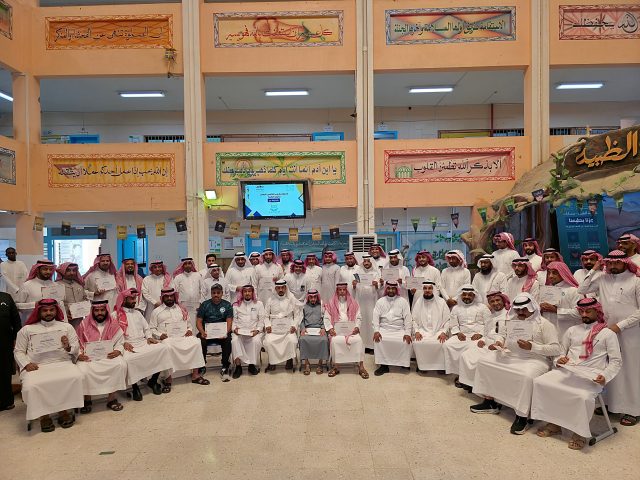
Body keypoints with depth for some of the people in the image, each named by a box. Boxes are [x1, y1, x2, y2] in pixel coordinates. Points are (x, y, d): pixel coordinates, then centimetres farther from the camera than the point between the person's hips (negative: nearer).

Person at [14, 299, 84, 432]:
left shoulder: (66, 326, 18)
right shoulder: (27, 329, 18)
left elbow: (76, 348, 13)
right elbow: (18, 351, 13)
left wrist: (68, 347, -11)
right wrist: (26, 364, -6)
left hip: (62, 363, 0)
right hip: (36, 366, 0)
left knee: (75, 377, -31)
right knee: (31, 386, -33)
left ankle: (63, 410, -13)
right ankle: (43, 415, -10)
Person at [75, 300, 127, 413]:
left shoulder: (113, 323, 6)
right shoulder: (84, 324, 4)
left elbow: (120, 342, 7)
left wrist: (117, 351, -14)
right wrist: (79, 354, -11)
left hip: (109, 356, 0)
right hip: (88, 357, 0)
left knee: (121, 365, -28)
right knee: (83, 371, -30)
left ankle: (112, 398, -12)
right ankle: (87, 399, -2)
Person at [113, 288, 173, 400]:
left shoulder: (137, 313, 23)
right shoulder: (115, 315, 5)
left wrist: (149, 337, 4)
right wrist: (123, 343, -18)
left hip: (144, 343, 5)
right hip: (128, 347, -5)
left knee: (162, 348, -19)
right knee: (129, 359, -37)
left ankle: (153, 381, -5)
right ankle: (135, 387, -11)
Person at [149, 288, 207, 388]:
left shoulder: (182, 309, 23)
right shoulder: (156, 311, 15)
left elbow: (189, 324, 27)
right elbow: (151, 328, 10)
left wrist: (189, 330, 5)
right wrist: (159, 335, -9)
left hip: (183, 337, 3)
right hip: (167, 338, -3)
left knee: (196, 343, -26)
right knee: (168, 347, -37)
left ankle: (195, 374, -21)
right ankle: (168, 378, -27)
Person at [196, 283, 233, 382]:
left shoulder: (227, 305, 9)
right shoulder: (204, 304, 11)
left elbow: (229, 321, 0)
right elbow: (198, 321, 4)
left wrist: (226, 332, -21)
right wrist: (202, 332, -16)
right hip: (207, 332, 1)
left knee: (227, 340, -32)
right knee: (201, 341, -31)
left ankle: (225, 368, -19)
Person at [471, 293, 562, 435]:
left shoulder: (544, 324, -5)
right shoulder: (513, 321, 15)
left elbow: (556, 348, -12)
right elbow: (504, 335, 28)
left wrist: (532, 347, -22)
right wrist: (499, 342, 4)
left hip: (534, 360, -7)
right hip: (509, 357, 7)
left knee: (527, 377, -39)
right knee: (483, 362, 1)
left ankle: (522, 417, -21)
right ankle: (490, 402, 7)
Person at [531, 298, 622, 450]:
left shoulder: (608, 334, 8)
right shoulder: (572, 330, 20)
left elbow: (616, 361, 4)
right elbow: (561, 352, 25)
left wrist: (605, 376, -13)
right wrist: (560, 359, 1)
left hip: (591, 376, -4)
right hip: (567, 371, 4)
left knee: (583, 396, -35)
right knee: (540, 382, -19)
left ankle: (580, 433, -10)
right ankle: (553, 423, -5)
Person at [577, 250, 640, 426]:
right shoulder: (603, 278, 4)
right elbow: (581, 290, 2)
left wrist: (620, 325, -13)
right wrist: (594, 270, 0)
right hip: (607, 330, 4)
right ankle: (610, 403, 23)